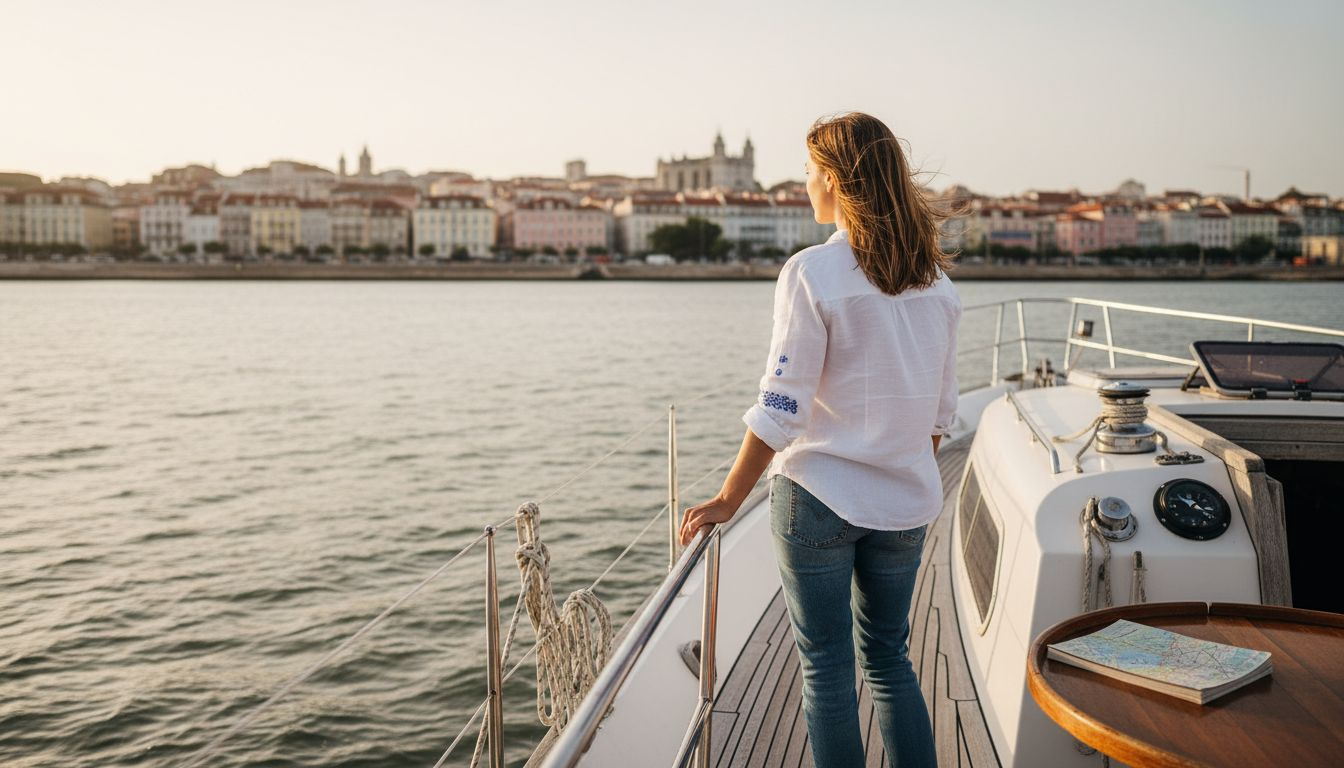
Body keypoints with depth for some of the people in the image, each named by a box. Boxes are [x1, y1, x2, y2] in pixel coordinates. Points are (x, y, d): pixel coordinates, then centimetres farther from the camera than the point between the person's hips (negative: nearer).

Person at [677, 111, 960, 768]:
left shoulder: (813, 272, -13)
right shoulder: (933, 278, 5)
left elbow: (780, 410, -15)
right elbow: (939, 410, 10)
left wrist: (728, 500, -8)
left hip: (818, 497, -6)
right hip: (904, 500, 6)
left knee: (826, 669, 8)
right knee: (889, 660, 19)